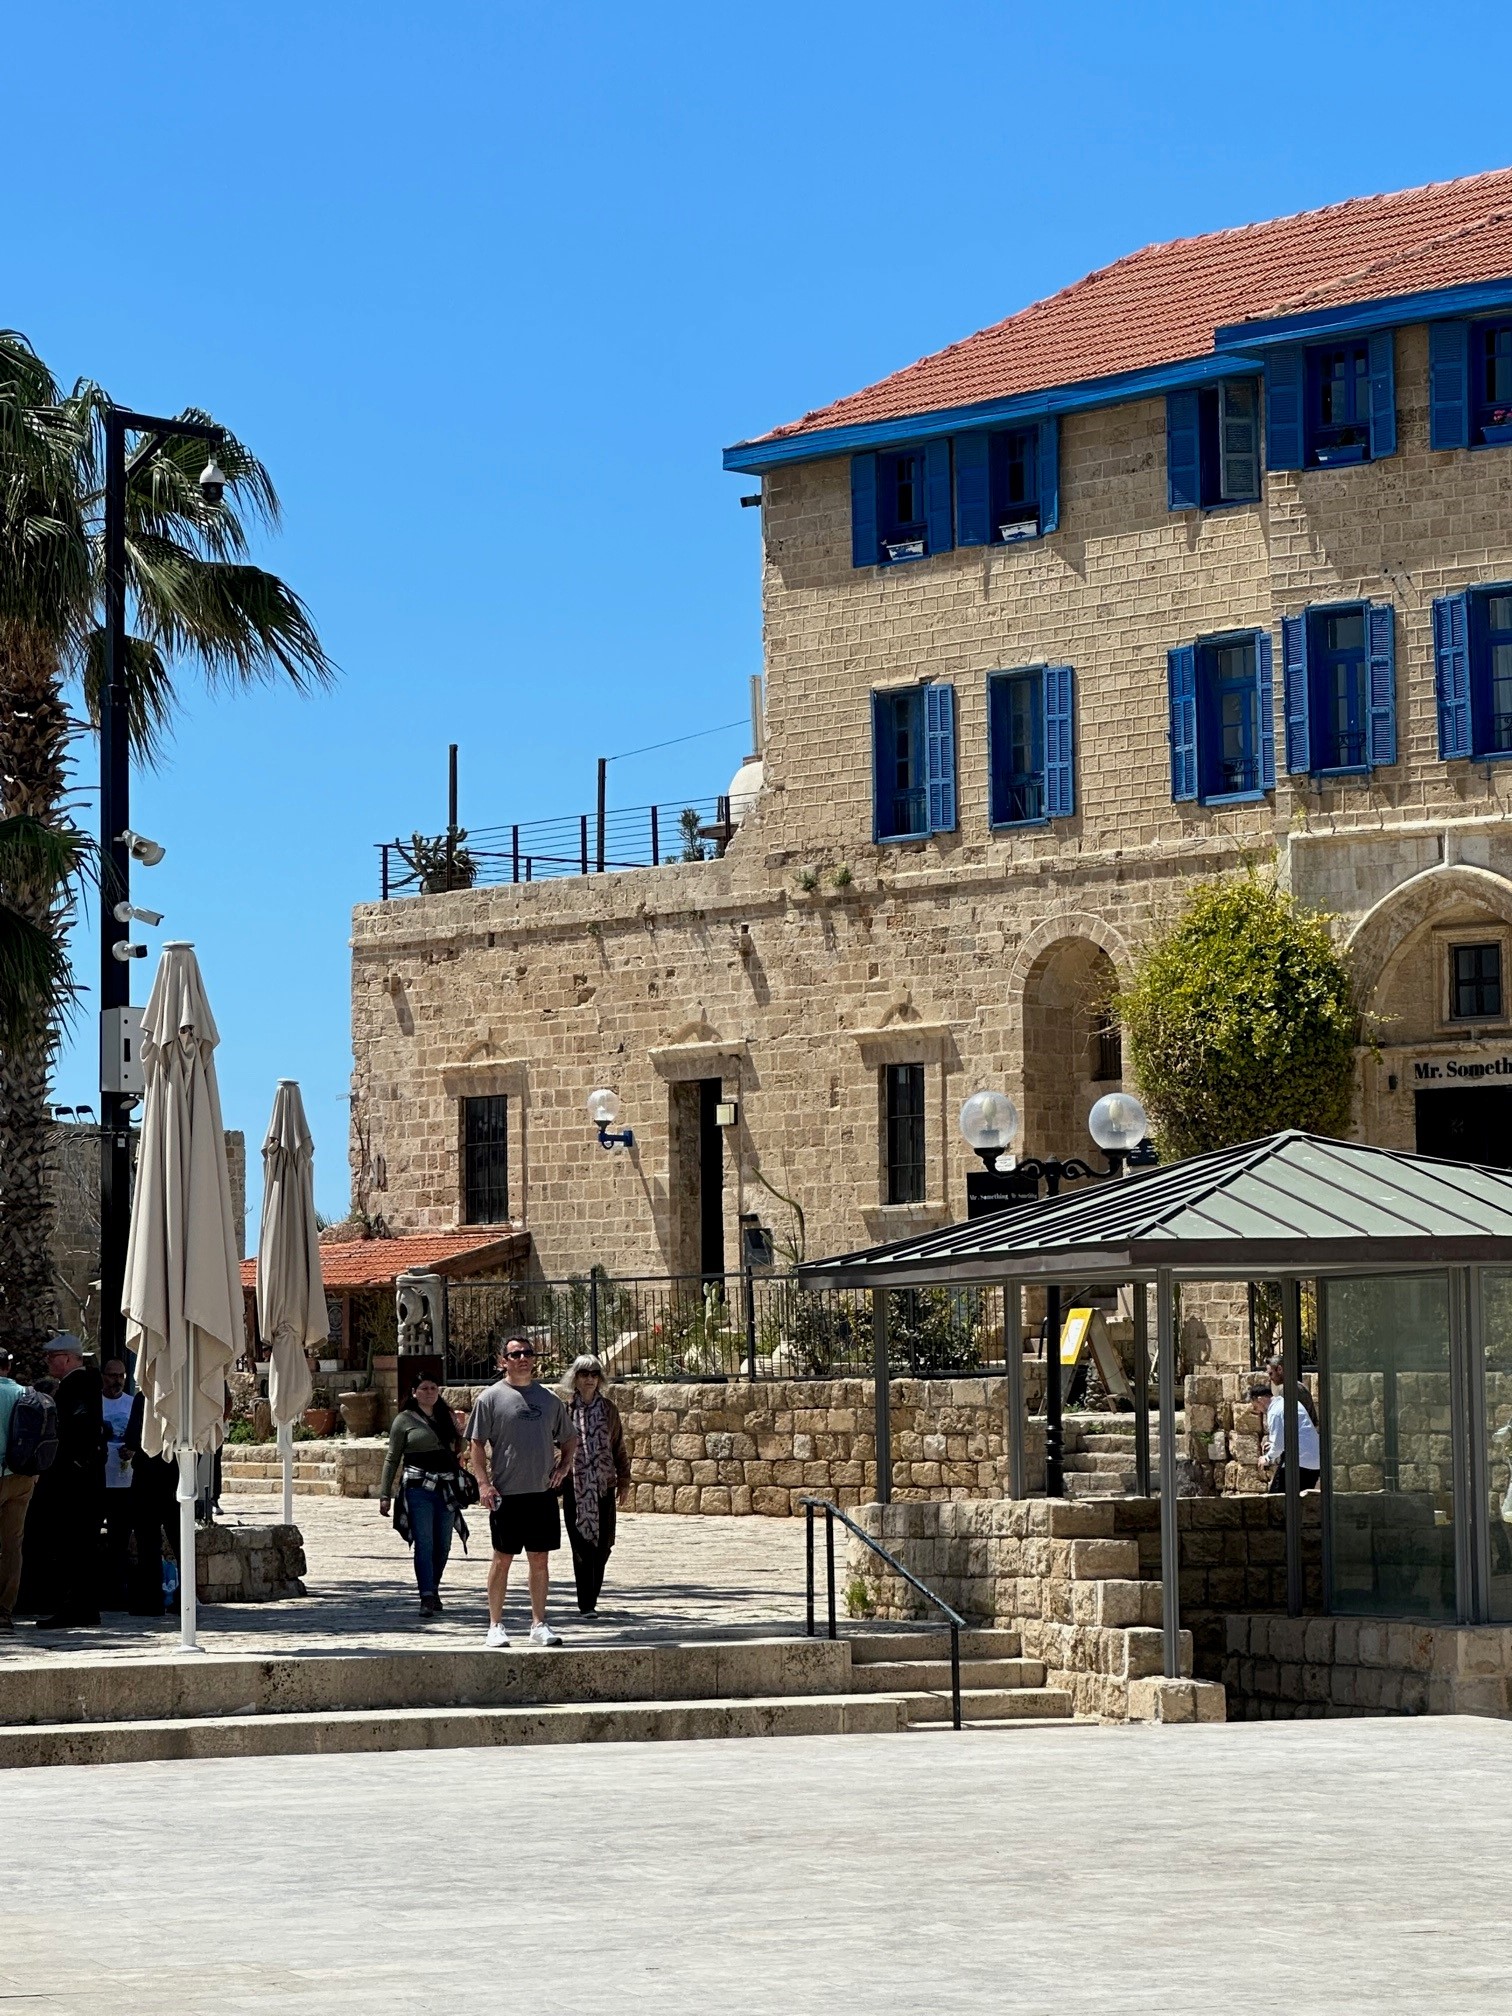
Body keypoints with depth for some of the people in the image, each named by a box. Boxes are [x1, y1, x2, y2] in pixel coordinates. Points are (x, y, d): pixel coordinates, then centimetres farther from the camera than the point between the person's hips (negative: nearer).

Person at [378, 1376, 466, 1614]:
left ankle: (433, 1589, 24)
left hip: (446, 1489, 5)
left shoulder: (446, 1418, 16)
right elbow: (392, 1459, 3)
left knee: (443, 1545, 8)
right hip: (418, 1489, -5)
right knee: (424, 1544, -10)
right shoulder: (405, 1420, 3)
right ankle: (427, 1597, -13)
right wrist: (385, 1494, -3)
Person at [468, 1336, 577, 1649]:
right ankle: (495, 1626, 9)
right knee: (502, 1559, 1)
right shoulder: (491, 1397, -1)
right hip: (506, 1494, -4)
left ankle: (539, 1625, 15)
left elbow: (569, 1439, 22)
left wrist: (564, 1464, 4)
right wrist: (483, 1483, -11)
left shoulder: (548, 1398, 12)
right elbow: (477, 1444, -2)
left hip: (543, 1492, 4)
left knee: (540, 1560, 7)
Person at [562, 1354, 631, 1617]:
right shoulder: (566, 1409, 1)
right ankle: (586, 1604, -5)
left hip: (604, 1486, 2)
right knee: (582, 1546, -6)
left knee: (603, 1545, 2)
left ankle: (591, 1599, 17)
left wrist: (624, 1482, 10)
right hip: (575, 1486, -2)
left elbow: (619, 1447, 12)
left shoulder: (608, 1409, 8)